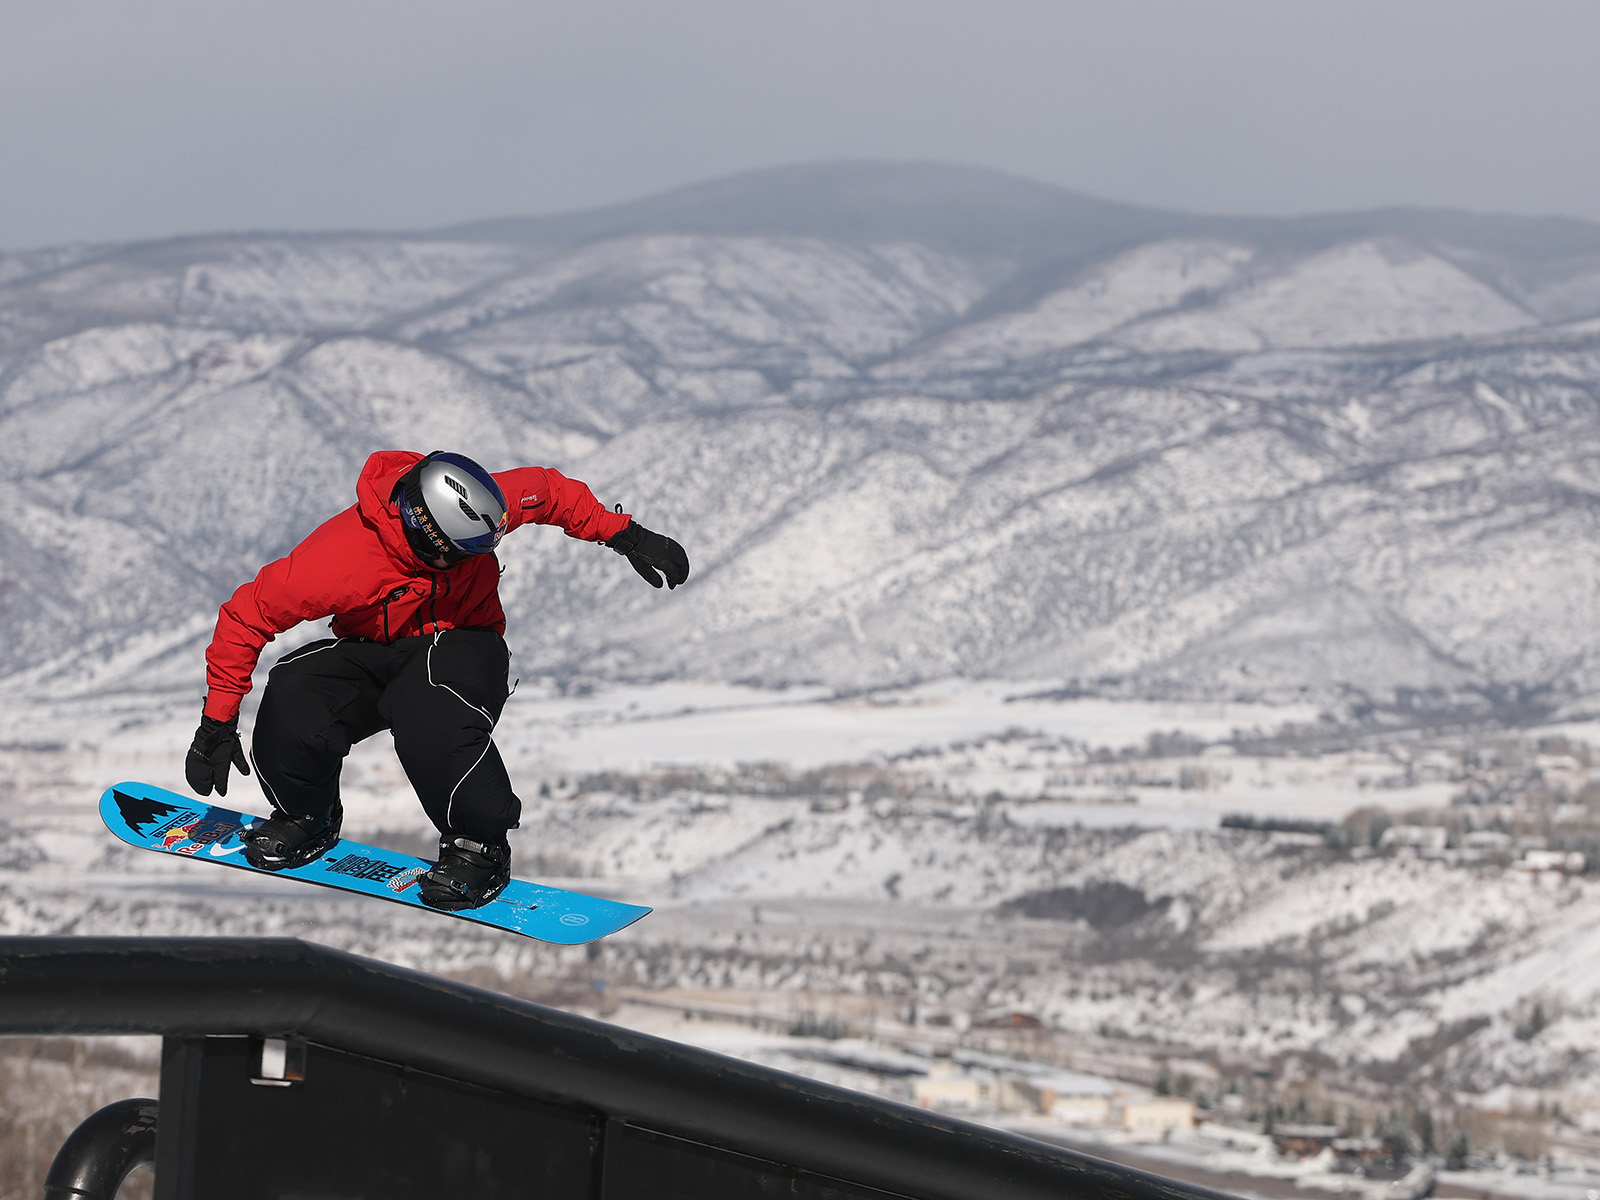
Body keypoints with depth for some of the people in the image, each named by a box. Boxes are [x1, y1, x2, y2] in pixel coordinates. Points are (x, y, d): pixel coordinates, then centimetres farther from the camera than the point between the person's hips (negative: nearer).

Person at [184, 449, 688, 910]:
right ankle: (305, 816, 3)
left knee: (428, 711, -37)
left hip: (462, 643, 0)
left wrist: (625, 536, 3)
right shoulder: (340, 558, -31)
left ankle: (479, 843, -14)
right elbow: (248, 615, -20)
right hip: (372, 652, 0)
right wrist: (218, 722, -18)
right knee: (293, 697, -29)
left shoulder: (478, 507, -23)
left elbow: (549, 491, 0)